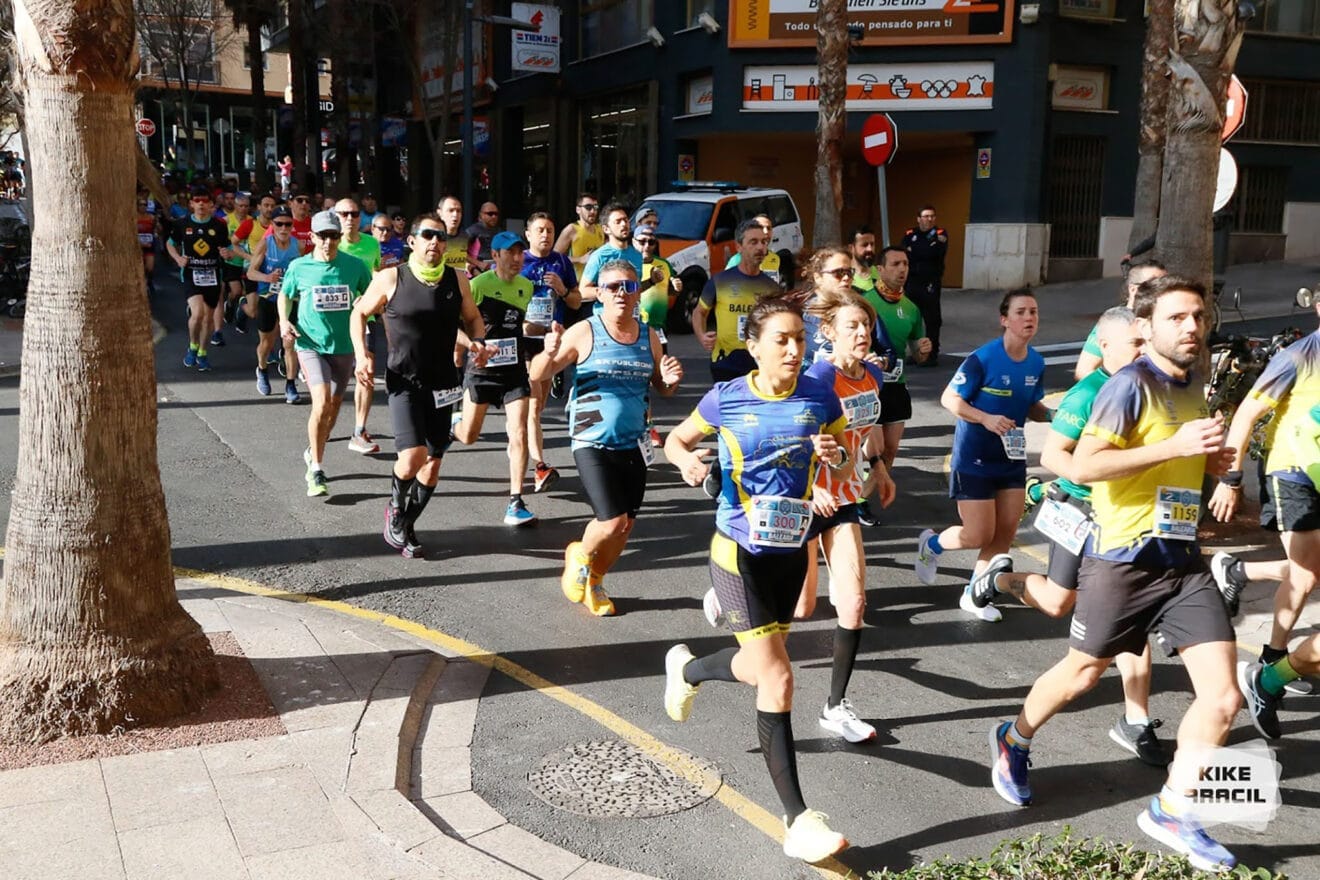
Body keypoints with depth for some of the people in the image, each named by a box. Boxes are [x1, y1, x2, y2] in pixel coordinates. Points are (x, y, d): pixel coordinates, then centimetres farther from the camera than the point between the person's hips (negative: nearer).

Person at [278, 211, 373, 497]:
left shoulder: (354, 265, -1)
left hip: (343, 346, 3)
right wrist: (284, 321, -1)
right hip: (310, 345, -3)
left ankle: (313, 453, 42)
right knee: (322, 403, -20)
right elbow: (285, 295, 15)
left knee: (334, 406, 15)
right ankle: (316, 472, -10)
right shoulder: (299, 267, -2)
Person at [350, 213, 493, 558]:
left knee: (433, 462, 8)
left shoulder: (457, 280, 2)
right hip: (404, 381, -4)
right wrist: (362, 354, -6)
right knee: (413, 456, -19)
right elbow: (359, 313, 7)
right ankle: (395, 508, 13)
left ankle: (405, 526, 29)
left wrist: (476, 343, -4)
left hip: (442, 383, 4)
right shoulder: (391, 278, -5)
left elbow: (473, 318, 17)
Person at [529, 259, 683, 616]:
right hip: (593, 443, -5)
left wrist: (671, 380, -5)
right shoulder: (585, 332, -8)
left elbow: (660, 388, 19)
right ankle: (579, 556, 20)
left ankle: (593, 581, 36)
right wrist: (550, 352, -27)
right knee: (612, 522, -14)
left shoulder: (649, 337, 6)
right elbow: (538, 375, -6)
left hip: (634, 445, 5)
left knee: (625, 527, 10)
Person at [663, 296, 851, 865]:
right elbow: (677, 439, 5)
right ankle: (798, 823, -2)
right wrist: (687, 461, -18)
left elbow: (844, 472, 5)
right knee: (778, 679, -11)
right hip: (738, 552, -4)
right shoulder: (726, 399, -11)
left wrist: (835, 458, -18)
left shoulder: (821, 400, -5)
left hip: (792, 552, 4)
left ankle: (687, 669, 53)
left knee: (761, 668, 19)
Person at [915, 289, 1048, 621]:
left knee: (1005, 533, 6)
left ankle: (974, 594, 25)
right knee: (979, 536, -3)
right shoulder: (983, 358, -19)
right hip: (974, 458, -6)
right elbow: (949, 398, -15)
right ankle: (931, 544, 29)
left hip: (1012, 457, 6)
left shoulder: (1036, 363, 0)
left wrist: (1052, 415, -9)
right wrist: (986, 419, -29)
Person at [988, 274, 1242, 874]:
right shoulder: (1131, 384, -14)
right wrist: (1175, 446, -27)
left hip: (1185, 560, 7)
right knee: (1082, 674, 12)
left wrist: (1209, 460, 5)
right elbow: (1082, 466, -24)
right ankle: (1013, 741, 40)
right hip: (1124, 560, -6)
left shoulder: (1192, 389, 11)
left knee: (1223, 697, -1)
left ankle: (1171, 813, 17)